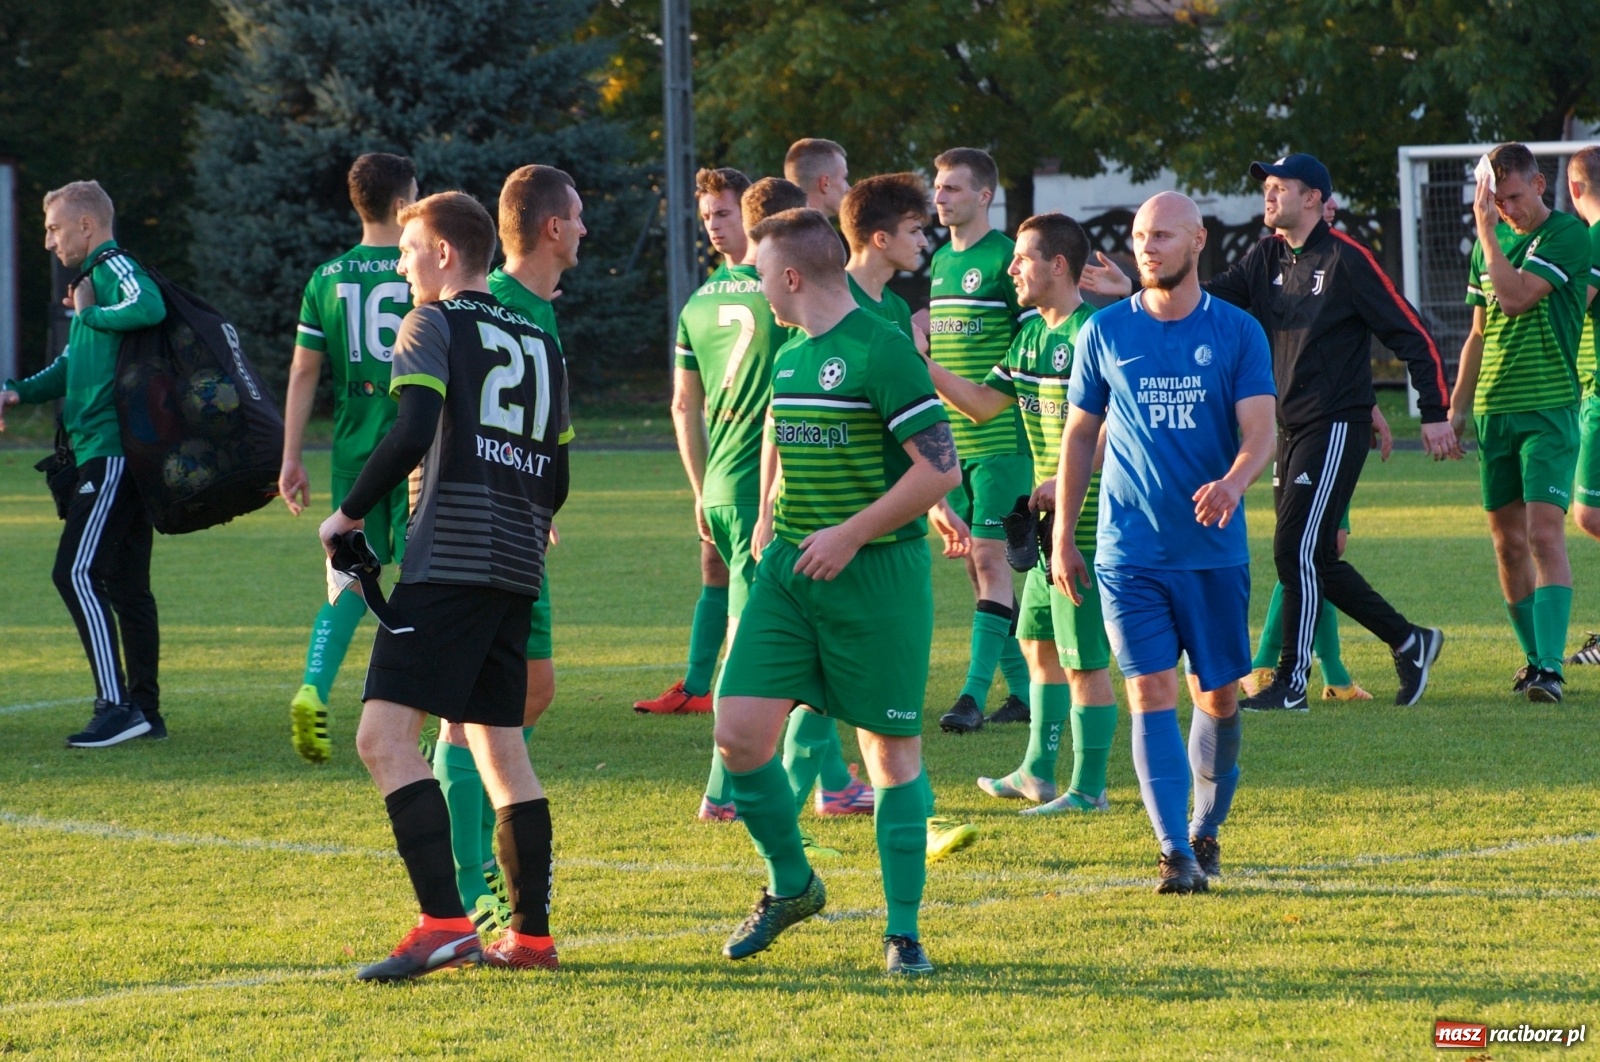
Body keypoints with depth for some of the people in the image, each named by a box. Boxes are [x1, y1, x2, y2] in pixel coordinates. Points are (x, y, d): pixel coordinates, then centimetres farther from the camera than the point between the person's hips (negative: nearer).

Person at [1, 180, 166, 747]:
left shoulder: (114, 269, -9)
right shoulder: (94, 277, 23)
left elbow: (150, 307, -32)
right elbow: (73, 366, 28)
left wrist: (89, 313, -16)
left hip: (112, 448, -11)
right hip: (113, 451, 11)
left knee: (77, 572, -14)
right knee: (124, 582, 12)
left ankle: (116, 706, -17)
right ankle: (145, 709, 14)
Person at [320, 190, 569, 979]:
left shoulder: (434, 326, -1)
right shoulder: (539, 342, 20)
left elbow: (411, 435, -15)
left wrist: (348, 516, -4)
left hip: (448, 560, -8)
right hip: (518, 568, 8)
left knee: (385, 735, -13)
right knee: (500, 745, 15)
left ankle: (444, 921, -24)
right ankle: (531, 935, 14)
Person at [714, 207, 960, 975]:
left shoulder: (881, 352, -13)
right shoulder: (788, 358, 12)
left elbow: (940, 467, -18)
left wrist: (850, 536, -17)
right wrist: (774, 523, 16)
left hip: (878, 574, -7)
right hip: (790, 570, 7)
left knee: (892, 751, 0)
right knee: (739, 731, -4)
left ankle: (903, 931, 7)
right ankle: (789, 884, 17)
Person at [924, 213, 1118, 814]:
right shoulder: (1031, 334, 13)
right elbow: (985, 404, 17)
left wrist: (1064, 481, -24)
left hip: (1086, 522, -10)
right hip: (1049, 520, 10)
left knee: (1085, 659, -4)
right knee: (1038, 643, 18)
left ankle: (1088, 787, 3)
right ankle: (1038, 773, 29)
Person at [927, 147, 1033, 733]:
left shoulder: (1005, 258, -9)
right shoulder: (940, 261, 14)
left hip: (1000, 439, -8)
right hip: (952, 441, 8)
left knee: (989, 558, -11)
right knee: (976, 562, 9)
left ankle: (974, 694, -15)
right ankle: (1022, 689, 15)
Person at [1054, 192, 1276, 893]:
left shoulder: (1237, 332, 1)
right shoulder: (1105, 332, 4)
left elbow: (1259, 431, -8)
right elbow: (1079, 436, 11)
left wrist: (1232, 483, -30)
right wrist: (1062, 537, 10)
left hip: (1215, 548, 0)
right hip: (1129, 550, 0)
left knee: (1218, 696, 7)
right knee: (1152, 695, -10)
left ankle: (1207, 829, 29)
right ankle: (1176, 854, -12)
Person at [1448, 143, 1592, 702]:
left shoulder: (1568, 235, -7)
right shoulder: (1491, 243, 14)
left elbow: (1515, 297, -19)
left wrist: (1486, 232, -12)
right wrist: (1457, 407, 19)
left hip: (1549, 409, -7)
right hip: (1494, 410, 7)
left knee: (1544, 534, -15)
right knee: (1507, 540, 8)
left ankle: (1550, 667, -19)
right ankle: (1533, 656, 19)